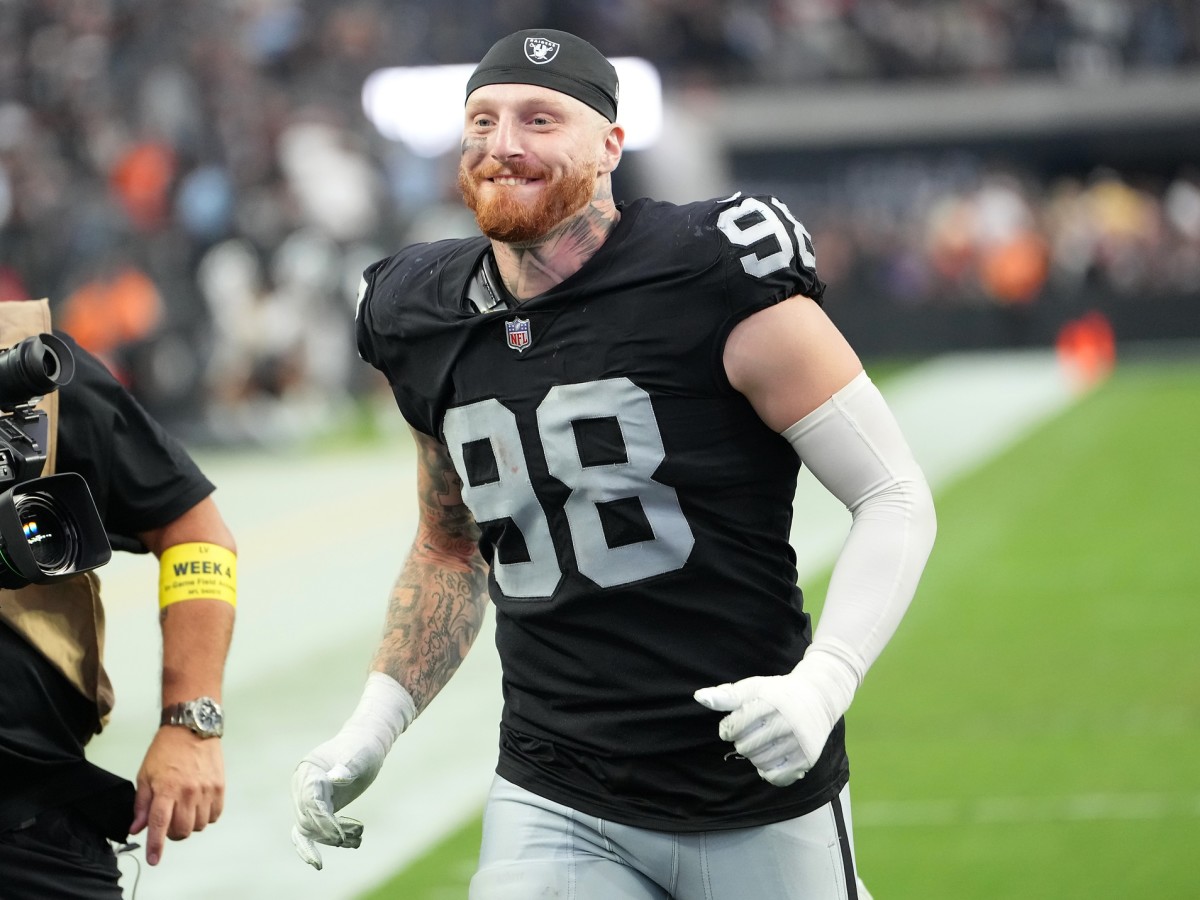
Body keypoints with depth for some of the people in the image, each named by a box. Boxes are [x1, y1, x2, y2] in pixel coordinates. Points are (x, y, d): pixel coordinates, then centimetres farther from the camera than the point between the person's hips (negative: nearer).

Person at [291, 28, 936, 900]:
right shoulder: (432, 327, 6)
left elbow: (896, 498, -8)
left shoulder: (715, 281, -11)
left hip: (759, 806, -3)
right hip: (557, 808, 3)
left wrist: (820, 684, -22)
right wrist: (372, 727, 11)